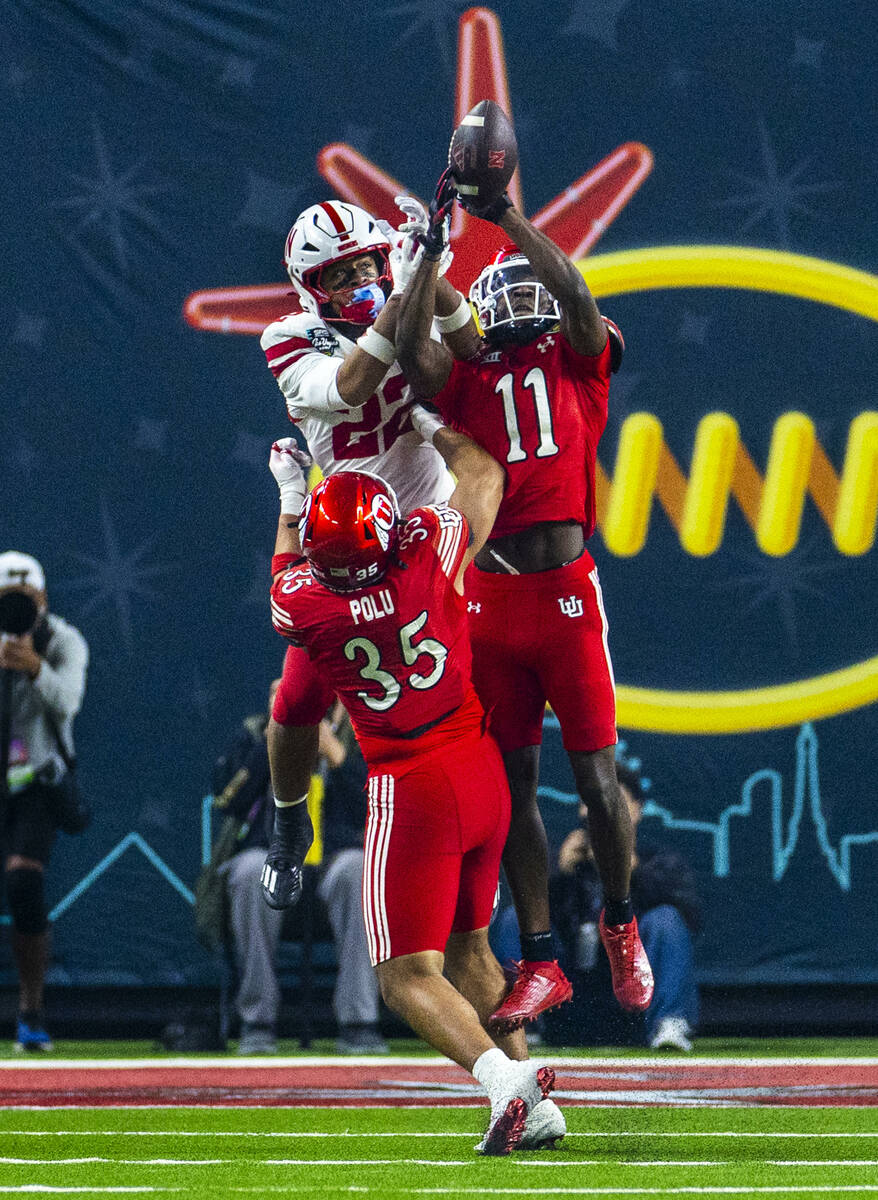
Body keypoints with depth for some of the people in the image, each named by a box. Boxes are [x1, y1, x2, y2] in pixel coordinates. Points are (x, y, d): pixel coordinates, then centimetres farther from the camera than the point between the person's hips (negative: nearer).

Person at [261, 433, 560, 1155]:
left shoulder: (302, 603, -13)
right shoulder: (431, 553, -10)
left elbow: (292, 568, 15)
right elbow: (481, 469, 10)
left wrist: (290, 493, 29)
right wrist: (426, 421, 25)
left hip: (411, 792, -4)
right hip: (483, 773, 4)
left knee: (408, 974, -1)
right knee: (468, 948, 20)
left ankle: (502, 1076, -26)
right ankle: (534, 1106, 13)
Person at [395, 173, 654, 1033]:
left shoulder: (577, 364, 8)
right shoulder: (464, 377, 9)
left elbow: (575, 296, -10)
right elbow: (409, 349, -9)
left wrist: (506, 217, -14)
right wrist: (432, 240, -11)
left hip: (566, 590, -1)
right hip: (489, 596, 1)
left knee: (594, 771, 1)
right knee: (515, 778, 4)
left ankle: (620, 921, 25)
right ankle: (539, 962, 9)